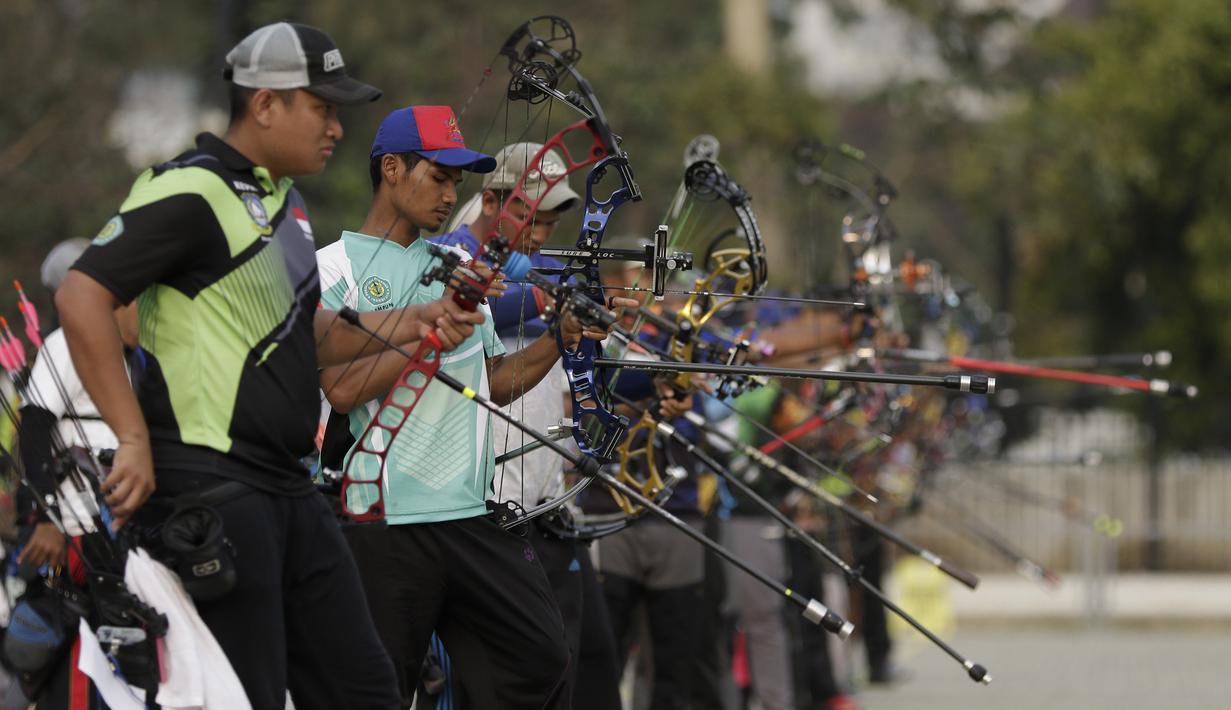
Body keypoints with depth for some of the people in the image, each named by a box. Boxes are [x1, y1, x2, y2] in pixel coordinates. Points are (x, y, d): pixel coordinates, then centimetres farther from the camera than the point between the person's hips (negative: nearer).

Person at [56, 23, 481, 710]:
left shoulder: (285, 201, 19)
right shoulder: (192, 192, -13)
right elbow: (82, 295, -21)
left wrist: (410, 324, 12)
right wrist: (133, 439, -23)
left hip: (288, 487, 10)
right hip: (211, 487, -10)